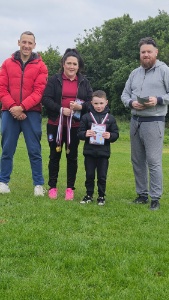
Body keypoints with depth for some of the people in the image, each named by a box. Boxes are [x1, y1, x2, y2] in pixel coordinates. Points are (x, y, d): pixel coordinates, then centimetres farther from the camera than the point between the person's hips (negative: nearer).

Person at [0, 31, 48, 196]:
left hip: (31, 113, -2)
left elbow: (39, 91, -6)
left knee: (34, 151, 1)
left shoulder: (40, 66, 3)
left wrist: (22, 107, -16)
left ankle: (38, 184, 8)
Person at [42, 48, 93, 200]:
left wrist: (81, 106, -17)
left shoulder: (84, 82, 7)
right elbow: (46, 99, -8)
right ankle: (52, 187, 16)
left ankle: (70, 188, 14)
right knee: (55, 155, 6)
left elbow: (91, 102, 4)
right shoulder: (54, 80, 0)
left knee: (72, 156, 5)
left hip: (75, 126, 1)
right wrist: (61, 109, -20)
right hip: (56, 124, -1)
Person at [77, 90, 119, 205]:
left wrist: (110, 136, -17)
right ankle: (89, 195, 21)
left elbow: (116, 134, 4)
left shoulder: (110, 118, 2)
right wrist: (85, 134, -19)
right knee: (89, 175, 8)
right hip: (89, 151, 0)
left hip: (103, 152, 0)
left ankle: (101, 196, 19)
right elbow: (79, 133, 3)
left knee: (102, 176, 6)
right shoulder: (86, 117, 1)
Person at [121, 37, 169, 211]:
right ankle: (142, 194, 22)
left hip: (154, 122, -6)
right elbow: (125, 94, 15)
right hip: (135, 121, 6)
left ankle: (155, 198, -1)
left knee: (154, 162, -8)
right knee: (137, 161, 11)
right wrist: (131, 103, -5)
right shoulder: (135, 73, 15)